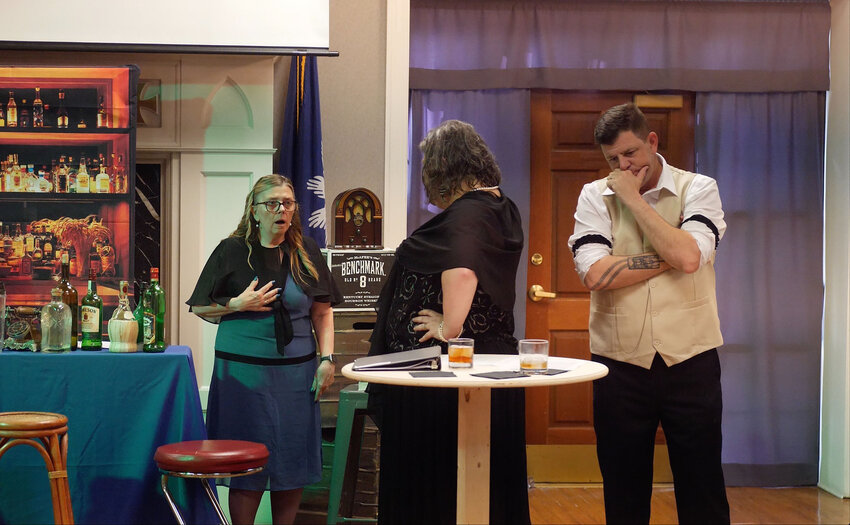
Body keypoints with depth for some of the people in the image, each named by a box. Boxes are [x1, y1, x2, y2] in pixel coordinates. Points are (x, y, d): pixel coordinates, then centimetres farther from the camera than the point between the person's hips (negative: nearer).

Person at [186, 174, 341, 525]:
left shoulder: (306, 252, 8)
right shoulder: (232, 252, 1)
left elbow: (322, 312, 10)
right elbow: (199, 308, 4)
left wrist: (327, 358, -1)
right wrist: (238, 305, -11)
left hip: (296, 373, 3)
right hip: (243, 373, -2)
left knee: (292, 463, 4)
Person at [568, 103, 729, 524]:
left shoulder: (698, 189, 0)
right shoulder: (595, 196, 3)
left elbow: (688, 257, -19)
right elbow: (595, 274, -12)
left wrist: (633, 198, -12)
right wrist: (669, 256, -13)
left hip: (690, 361, -1)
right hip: (619, 363, 1)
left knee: (702, 490, 6)